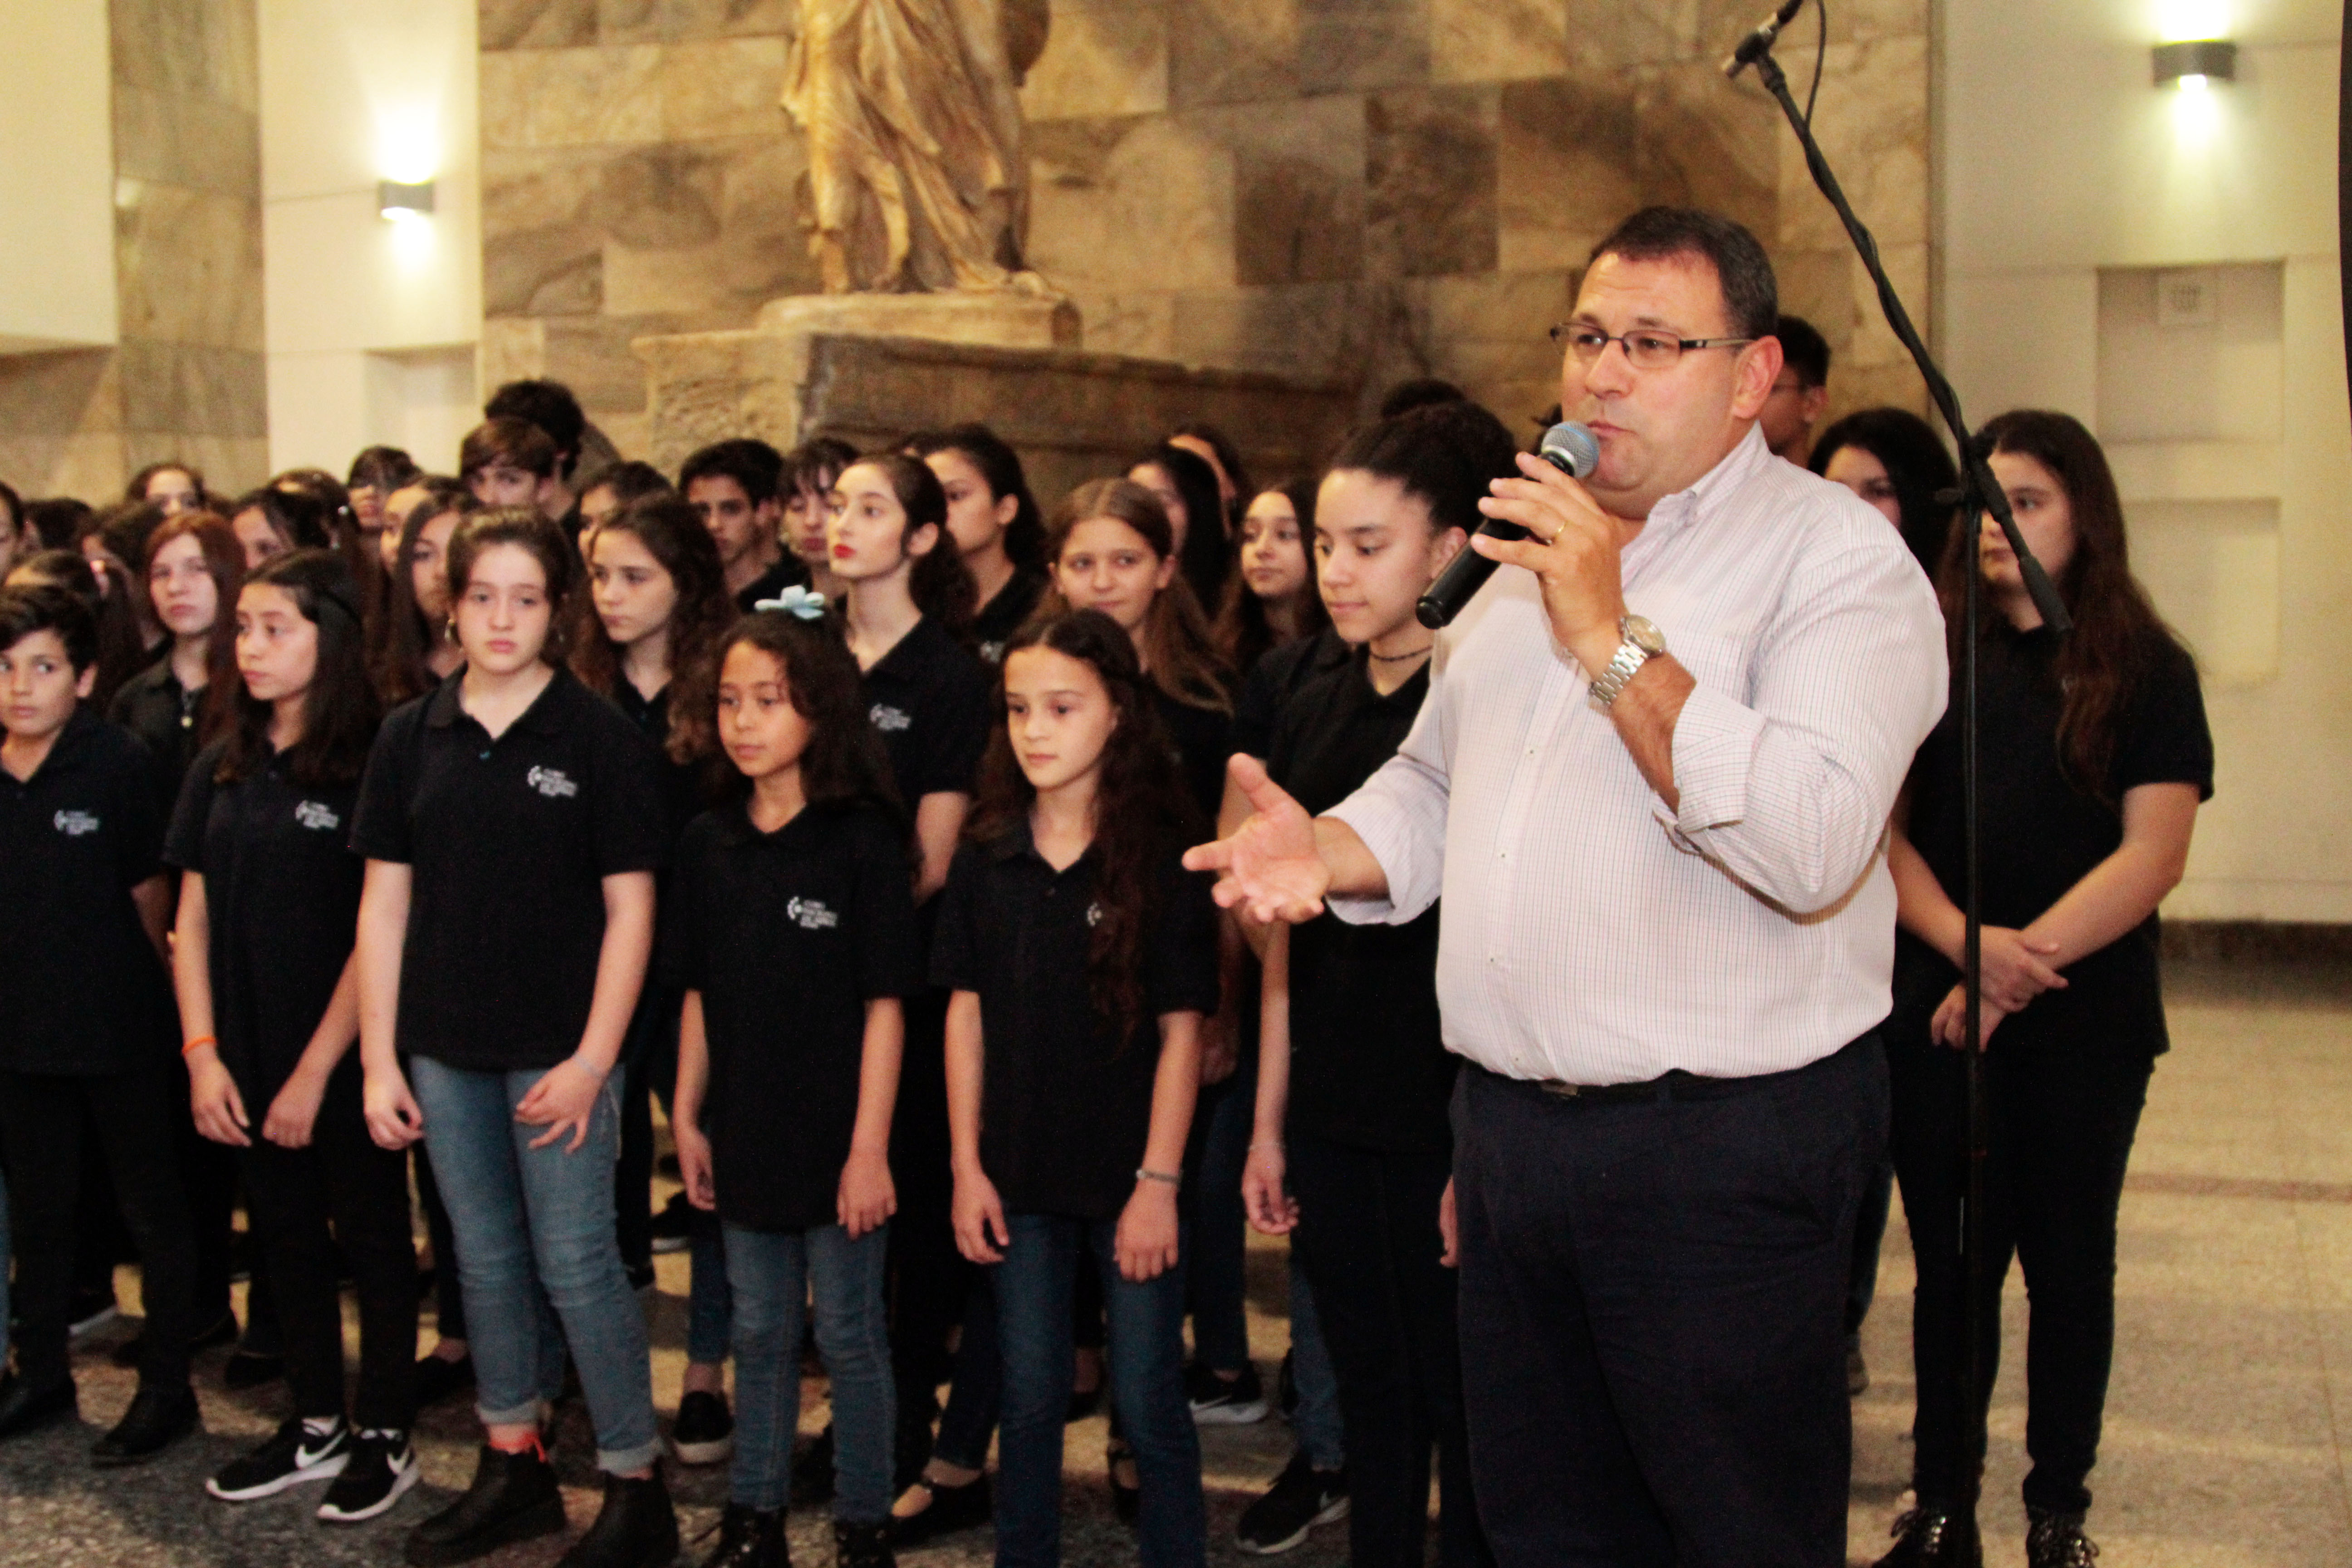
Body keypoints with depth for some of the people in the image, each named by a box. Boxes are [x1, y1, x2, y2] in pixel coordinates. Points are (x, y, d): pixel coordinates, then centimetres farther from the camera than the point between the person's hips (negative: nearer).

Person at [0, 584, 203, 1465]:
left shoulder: (118, 763, -13)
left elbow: (150, 894, -6)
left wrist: (148, 988, 1)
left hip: (121, 1033, -5)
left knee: (151, 1209, 6)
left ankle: (167, 1390, 18)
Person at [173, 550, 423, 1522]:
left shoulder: (369, 768, -12)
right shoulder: (221, 770, 6)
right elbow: (194, 917, 7)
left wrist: (316, 1071, -14)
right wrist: (202, 1053, -1)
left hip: (343, 1058, -6)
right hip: (249, 1059, 6)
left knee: (370, 1236, 7)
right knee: (287, 1232, 15)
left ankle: (385, 1436, 19)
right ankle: (316, 1425, 29)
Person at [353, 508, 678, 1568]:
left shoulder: (601, 739, -7)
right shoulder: (412, 738, 4)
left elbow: (630, 909, -7)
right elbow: (385, 902, 6)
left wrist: (593, 1059, -12)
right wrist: (379, 1059, 3)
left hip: (558, 1048, -4)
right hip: (445, 1050, 4)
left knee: (576, 1264, -1)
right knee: (486, 1261, 15)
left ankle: (637, 1483, 12)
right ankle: (514, 1464, 29)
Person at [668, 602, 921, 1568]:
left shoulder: (862, 839, -12)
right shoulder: (710, 844, 3)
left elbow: (884, 1005, -12)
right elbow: (700, 998, 9)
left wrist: (870, 1147, -14)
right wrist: (688, 1118, 8)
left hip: (835, 1139, -4)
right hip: (746, 1131, 5)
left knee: (849, 1337, 7)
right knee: (759, 1333, 16)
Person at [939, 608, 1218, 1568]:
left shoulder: (1161, 858, -9)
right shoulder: (987, 857, 1)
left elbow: (1182, 1030, -8)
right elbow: (966, 1014, 4)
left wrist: (1158, 1182, -11)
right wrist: (967, 1165, 1)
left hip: (1128, 1178, -3)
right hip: (1021, 1176, 3)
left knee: (1148, 1405, 4)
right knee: (1029, 1399, 15)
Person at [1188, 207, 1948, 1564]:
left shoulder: (1840, 557, -9)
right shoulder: (1533, 550, 15)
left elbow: (1814, 840, -25)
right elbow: (1434, 779, 23)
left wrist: (1611, 639, -21)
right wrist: (1326, 853, 2)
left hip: (1722, 1154, -6)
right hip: (1511, 1130, 7)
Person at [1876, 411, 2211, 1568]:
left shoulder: (2146, 671, -1)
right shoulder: (1933, 657, 5)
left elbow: (2152, 855, -9)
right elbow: (1883, 831, -1)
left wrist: (2024, 962, -16)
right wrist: (1968, 943, -17)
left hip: (2088, 1024, -1)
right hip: (1936, 1018, 2)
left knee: (2070, 1263, 9)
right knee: (1950, 1263, 8)